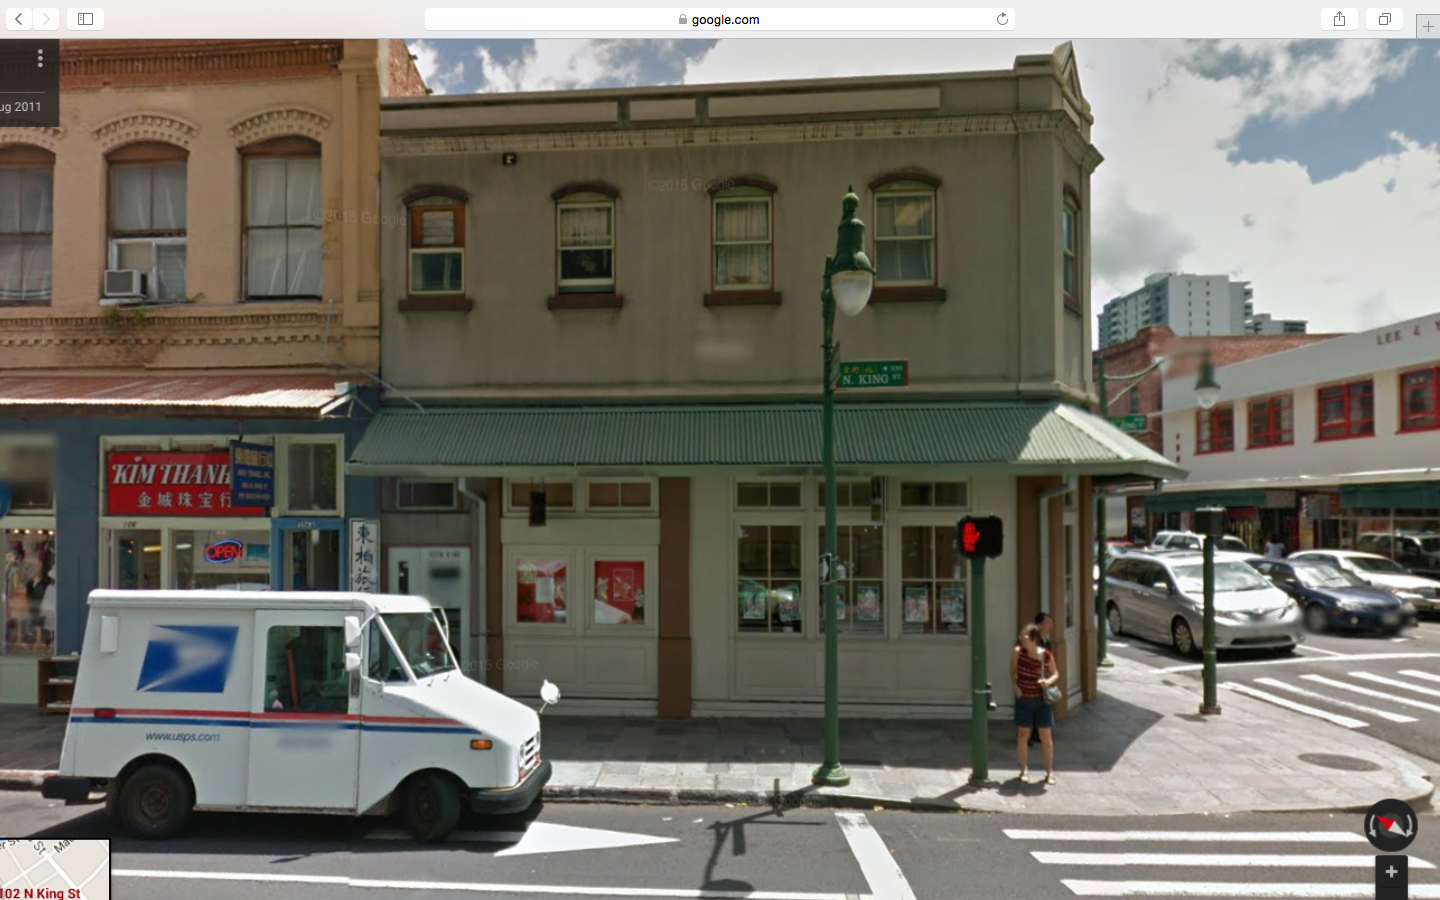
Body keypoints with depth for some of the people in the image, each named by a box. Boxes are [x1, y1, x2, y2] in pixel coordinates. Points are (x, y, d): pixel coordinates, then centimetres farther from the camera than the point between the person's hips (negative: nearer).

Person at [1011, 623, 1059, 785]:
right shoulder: (1018, 651, -11)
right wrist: (1016, 686, -10)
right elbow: (1013, 671, 3)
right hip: (1023, 699, 1)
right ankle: (1023, 769, 23)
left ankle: (1049, 771, 21)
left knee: (1045, 735, 6)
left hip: (1042, 700, -1)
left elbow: (1055, 674, 2)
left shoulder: (1046, 655, -13)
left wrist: (1048, 681, -18)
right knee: (1023, 734, 7)